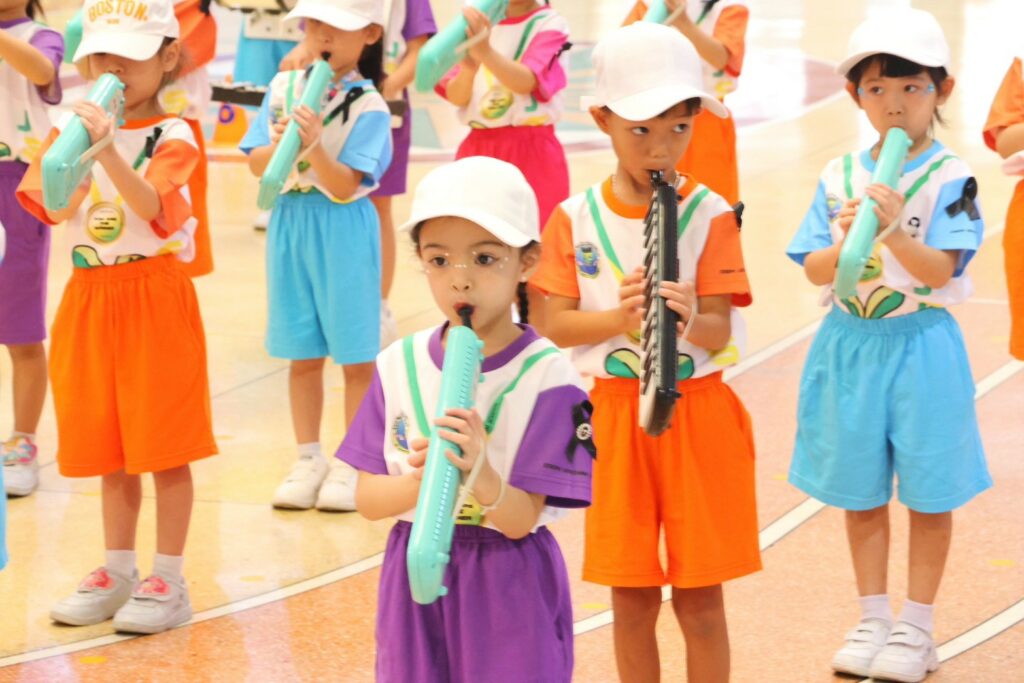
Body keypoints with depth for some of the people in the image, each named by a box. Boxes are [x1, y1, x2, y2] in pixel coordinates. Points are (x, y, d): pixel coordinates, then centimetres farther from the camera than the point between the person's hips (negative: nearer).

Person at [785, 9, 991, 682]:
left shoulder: (950, 177, -8)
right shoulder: (839, 176, 3)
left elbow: (941, 269, -16)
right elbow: (814, 270, 1)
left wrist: (895, 231, -32)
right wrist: (845, 241, -19)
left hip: (921, 345, -3)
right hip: (851, 344, 4)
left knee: (929, 494, 6)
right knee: (860, 492, 12)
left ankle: (916, 626, 18)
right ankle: (873, 617, 26)